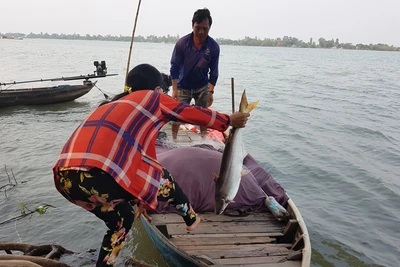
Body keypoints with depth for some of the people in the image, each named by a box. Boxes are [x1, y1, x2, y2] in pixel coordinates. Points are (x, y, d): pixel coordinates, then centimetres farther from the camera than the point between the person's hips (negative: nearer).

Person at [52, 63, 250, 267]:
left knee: (122, 218, 29)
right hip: (98, 176, -7)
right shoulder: (153, 98, 13)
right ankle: (190, 218, 42)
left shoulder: (112, 105, 33)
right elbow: (196, 113, 24)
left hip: (64, 176, 7)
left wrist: (140, 199, 50)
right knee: (162, 178, 20)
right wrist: (228, 120, 44)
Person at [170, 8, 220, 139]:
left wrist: (211, 92, -8)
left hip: (202, 87, 1)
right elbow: (174, 68, -13)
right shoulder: (182, 43, -19)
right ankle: (173, 139, 11)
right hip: (183, 86, -1)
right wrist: (174, 90, -17)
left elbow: (213, 71, -6)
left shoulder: (214, 47, -15)